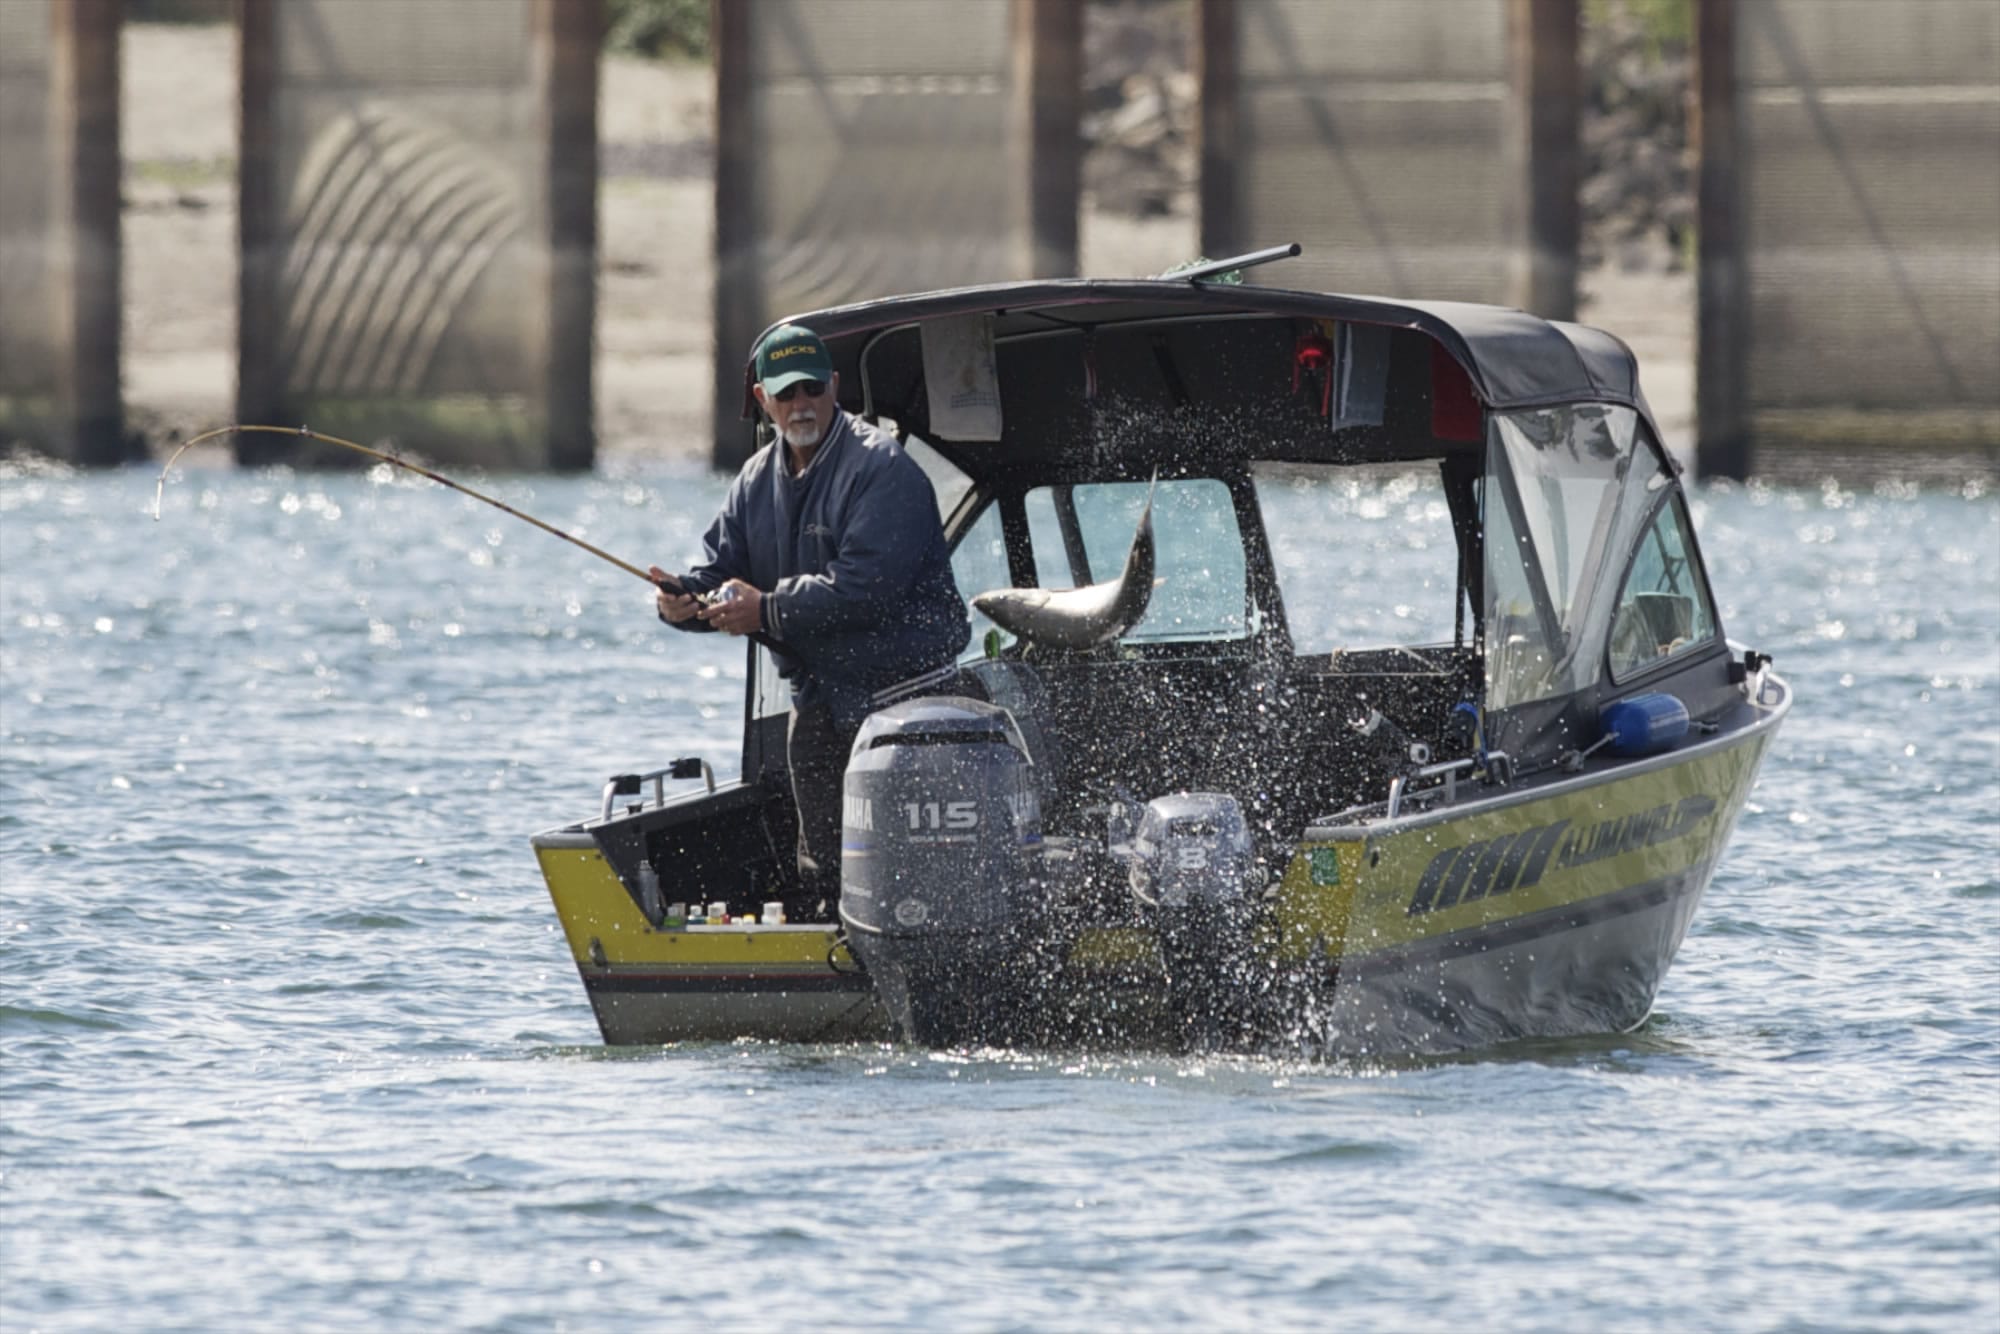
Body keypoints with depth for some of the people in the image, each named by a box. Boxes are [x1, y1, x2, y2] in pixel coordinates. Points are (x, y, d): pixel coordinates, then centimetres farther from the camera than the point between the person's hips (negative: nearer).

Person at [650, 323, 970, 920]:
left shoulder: (880, 468, -15)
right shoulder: (759, 480, 11)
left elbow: (866, 589, -24)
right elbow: (723, 571, 10)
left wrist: (769, 611, -21)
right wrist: (685, 599, -14)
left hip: (901, 692, -8)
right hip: (819, 701, 8)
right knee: (820, 867, 14)